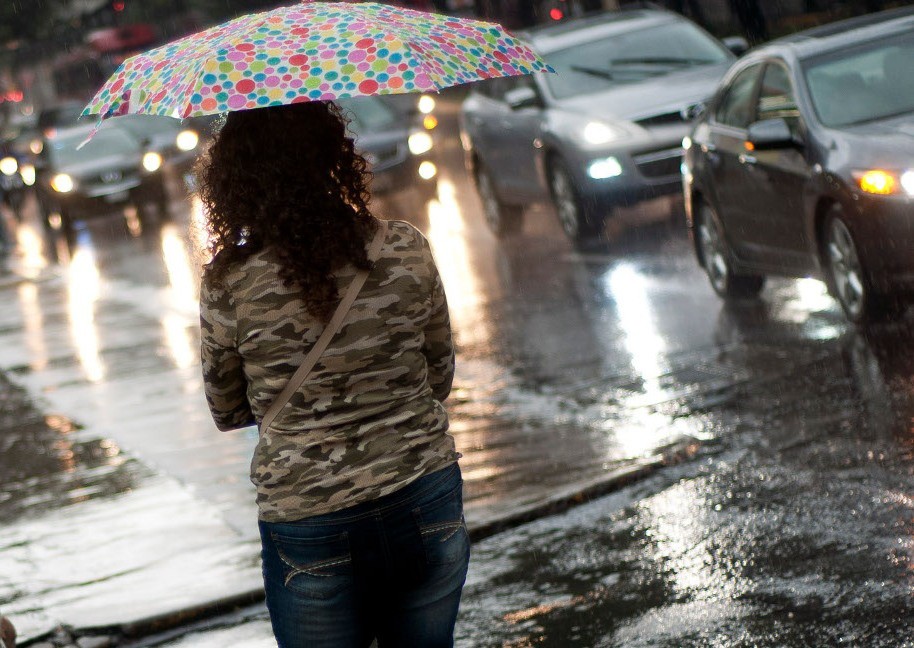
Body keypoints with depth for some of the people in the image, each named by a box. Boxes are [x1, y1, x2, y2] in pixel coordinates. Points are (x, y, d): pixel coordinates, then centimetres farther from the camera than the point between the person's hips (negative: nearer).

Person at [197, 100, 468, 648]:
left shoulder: (229, 284, -14)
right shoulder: (406, 250, -8)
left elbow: (227, 412, 1)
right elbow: (441, 377, 5)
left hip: (310, 530, -2)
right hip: (428, 508, 2)